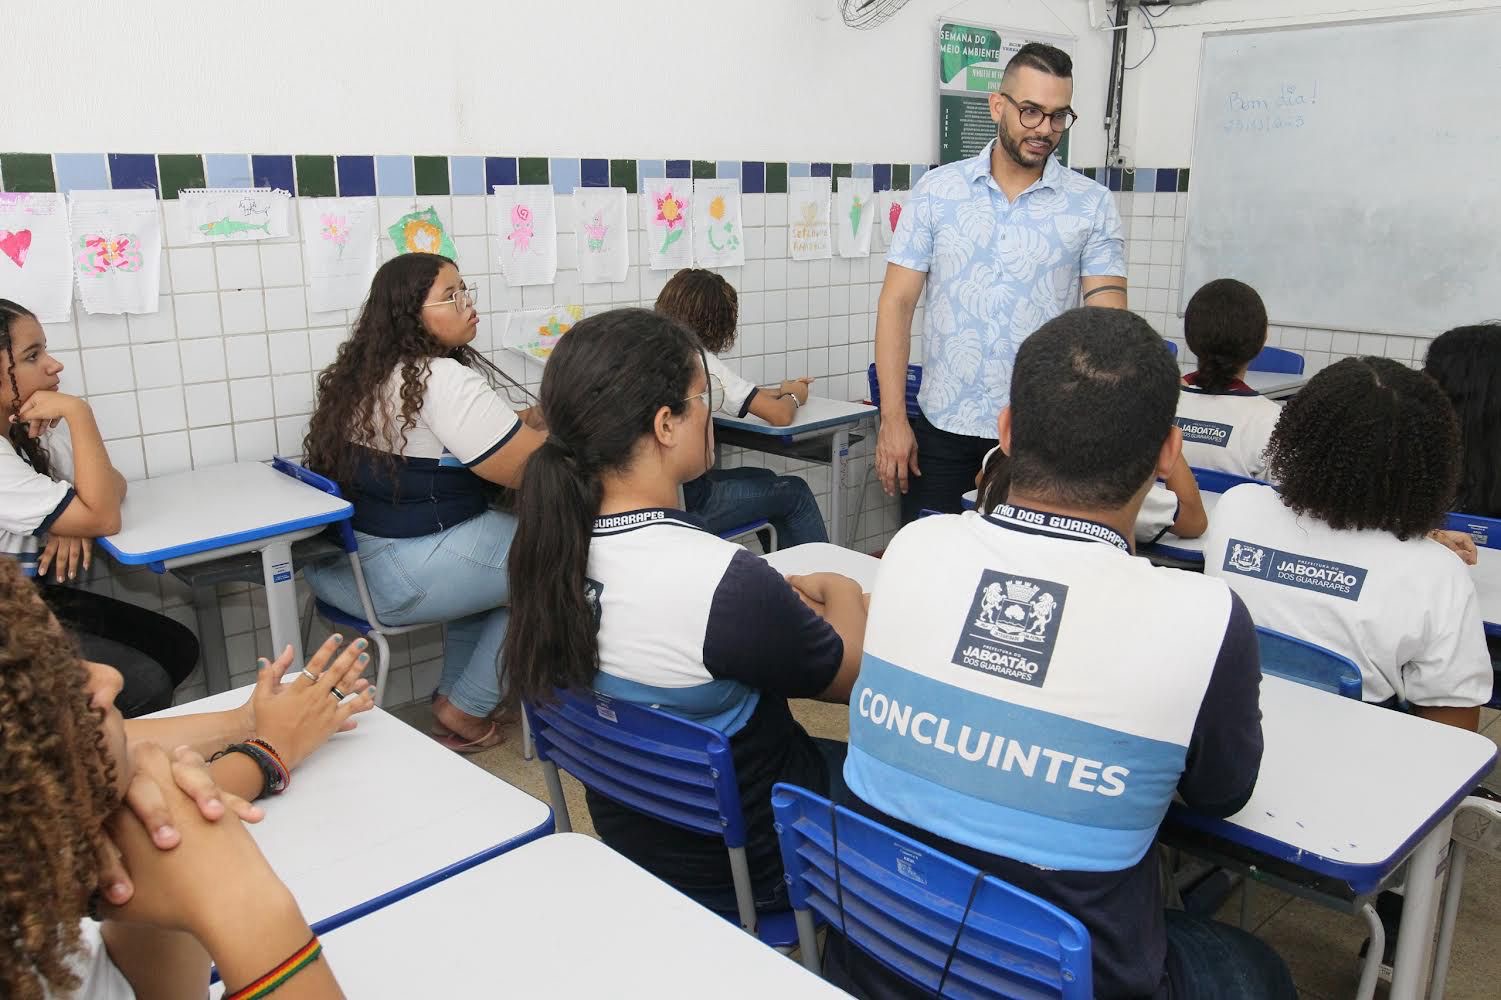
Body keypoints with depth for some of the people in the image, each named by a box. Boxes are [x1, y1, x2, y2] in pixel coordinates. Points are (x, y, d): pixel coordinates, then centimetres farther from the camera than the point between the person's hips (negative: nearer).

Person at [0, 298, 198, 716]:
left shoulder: (39, 427, 1)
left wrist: (76, 525, -15)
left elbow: (113, 485, 8)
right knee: (145, 685, -21)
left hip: (46, 595, 9)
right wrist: (79, 412, -28)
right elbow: (104, 519, -27)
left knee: (178, 646, 0)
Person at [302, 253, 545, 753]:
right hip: (389, 578, -10)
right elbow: (527, 469, -21)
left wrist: (532, 418, 12)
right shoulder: (442, 379, -19)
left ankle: (453, 693, 30)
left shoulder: (366, 373, 12)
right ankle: (465, 713, 10)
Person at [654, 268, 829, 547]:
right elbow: (780, 416, -13)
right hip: (682, 503, -8)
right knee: (796, 492, 12)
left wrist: (779, 392, 19)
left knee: (763, 479, 27)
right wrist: (793, 397, 9)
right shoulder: (697, 360, -16)